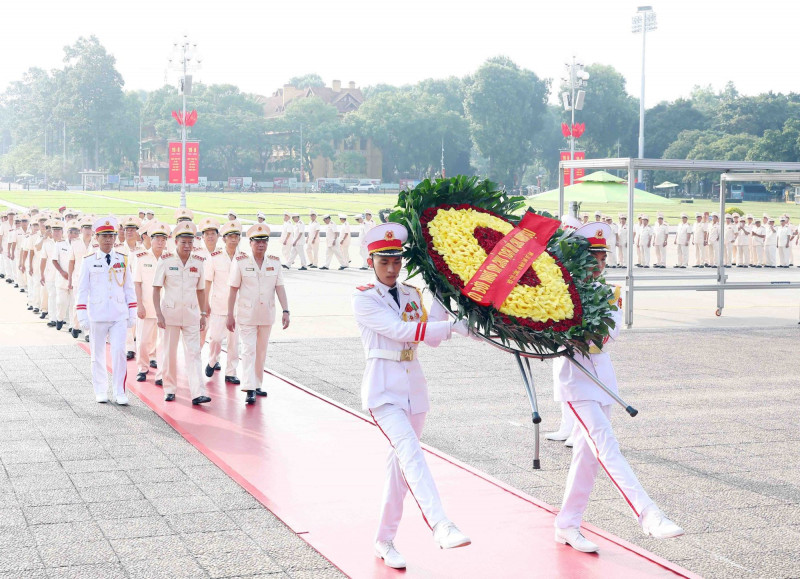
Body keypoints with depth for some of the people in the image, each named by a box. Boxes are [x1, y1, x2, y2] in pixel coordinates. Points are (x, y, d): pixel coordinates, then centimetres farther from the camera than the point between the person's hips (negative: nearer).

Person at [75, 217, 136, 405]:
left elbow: (129, 288, 11)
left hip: (119, 315, 1)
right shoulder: (89, 261, 1)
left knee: (119, 351, -9)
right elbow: (82, 289, 2)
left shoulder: (123, 260, 6)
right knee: (98, 354, 8)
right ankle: (100, 391, 21)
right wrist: (82, 316, -3)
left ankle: (120, 392, -2)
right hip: (97, 316, 0)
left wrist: (132, 314, 8)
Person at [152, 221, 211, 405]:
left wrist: (203, 314, 11)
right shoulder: (165, 261, -4)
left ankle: (198, 393, -11)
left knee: (193, 352, -5)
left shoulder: (198, 263, 5)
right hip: (170, 312, -2)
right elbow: (156, 289, -3)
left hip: (191, 314, 2)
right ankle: (170, 389, 21)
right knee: (170, 353, 7)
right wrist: (159, 314, -10)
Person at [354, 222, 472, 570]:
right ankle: (440, 527, -38)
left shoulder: (412, 295, 12)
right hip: (383, 388, -6)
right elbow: (399, 330, -19)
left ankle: (384, 541, 20)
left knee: (401, 462, 9)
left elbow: (432, 338, 5)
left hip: (414, 386, 6)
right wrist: (453, 326, -23)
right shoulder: (364, 299, -6)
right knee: (411, 453, -24)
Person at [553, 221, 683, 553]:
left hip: (602, 375, 7)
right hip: (575, 378, -7)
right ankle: (647, 514, -27)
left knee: (588, 453, 9)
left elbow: (610, 334, -4)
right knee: (605, 444, -18)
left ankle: (567, 525, 18)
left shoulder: (607, 293, 11)